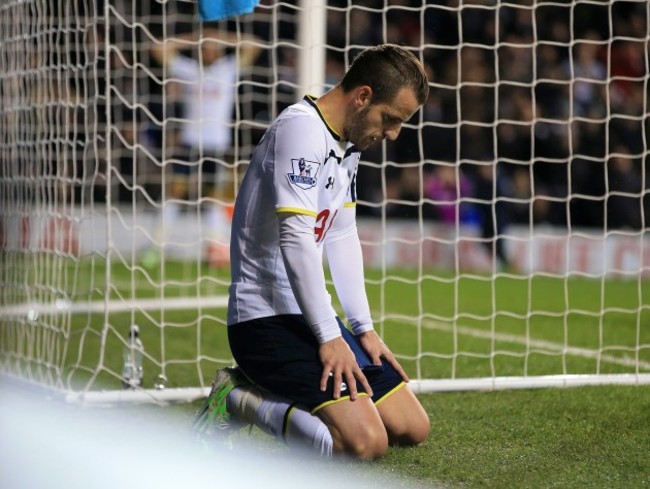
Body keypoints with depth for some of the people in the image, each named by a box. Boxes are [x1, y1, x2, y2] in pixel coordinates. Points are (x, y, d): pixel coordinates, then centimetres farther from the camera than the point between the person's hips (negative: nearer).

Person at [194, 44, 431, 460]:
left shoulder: (348, 145, 14)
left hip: (312, 316, 10)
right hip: (267, 318, -10)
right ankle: (237, 400, -6)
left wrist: (364, 328, 13)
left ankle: (267, 389, 15)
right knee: (365, 442, -25)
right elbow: (296, 237, -23)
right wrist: (329, 337, -22)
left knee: (412, 428, 7)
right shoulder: (301, 129, -17)